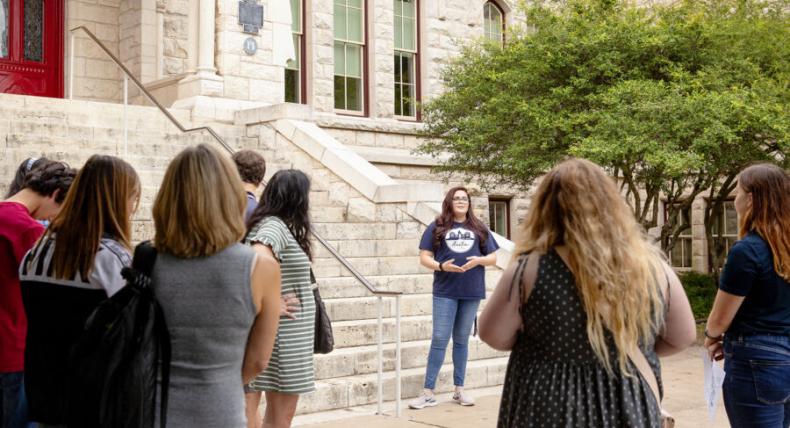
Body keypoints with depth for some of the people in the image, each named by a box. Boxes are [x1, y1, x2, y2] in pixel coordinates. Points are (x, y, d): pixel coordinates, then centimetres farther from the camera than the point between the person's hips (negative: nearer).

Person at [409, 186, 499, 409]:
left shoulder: (479, 229, 10)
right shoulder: (437, 227, 4)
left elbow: (493, 258, 11)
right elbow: (424, 258, 0)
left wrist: (479, 260, -11)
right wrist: (441, 266, -19)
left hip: (472, 292, 2)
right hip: (445, 292, -2)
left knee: (462, 340, 11)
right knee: (439, 340, -4)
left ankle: (459, 390, 19)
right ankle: (428, 393, -1)